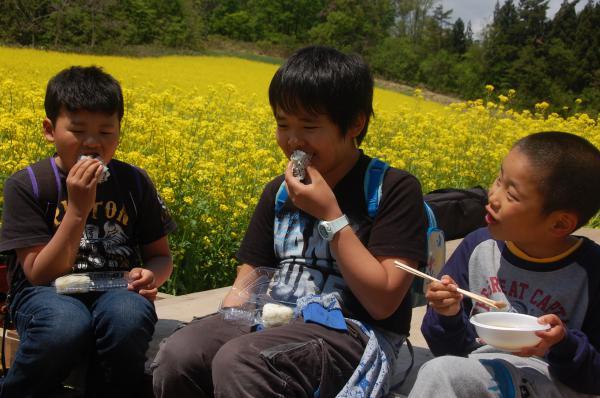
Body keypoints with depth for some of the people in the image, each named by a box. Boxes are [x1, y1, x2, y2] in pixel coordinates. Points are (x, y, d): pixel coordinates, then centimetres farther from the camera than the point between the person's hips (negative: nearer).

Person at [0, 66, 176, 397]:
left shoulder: (135, 183, 2)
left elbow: (160, 256, 12)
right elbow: (39, 274, -10)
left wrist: (151, 276, -13)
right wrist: (77, 209, -22)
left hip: (115, 292, 2)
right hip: (50, 294, -2)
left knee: (130, 317, -36)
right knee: (66, 326, -38)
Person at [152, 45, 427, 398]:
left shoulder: (395, 190, -6)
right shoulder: (278, 192, 13)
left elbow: (383, 302, -13)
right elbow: (249, 276, 15)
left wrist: (329, 214, -16)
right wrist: (224, 325, -7)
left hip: (349, 334, -5)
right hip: (276, 323, 6)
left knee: (237, 362, -34)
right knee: (178, 355, -25)